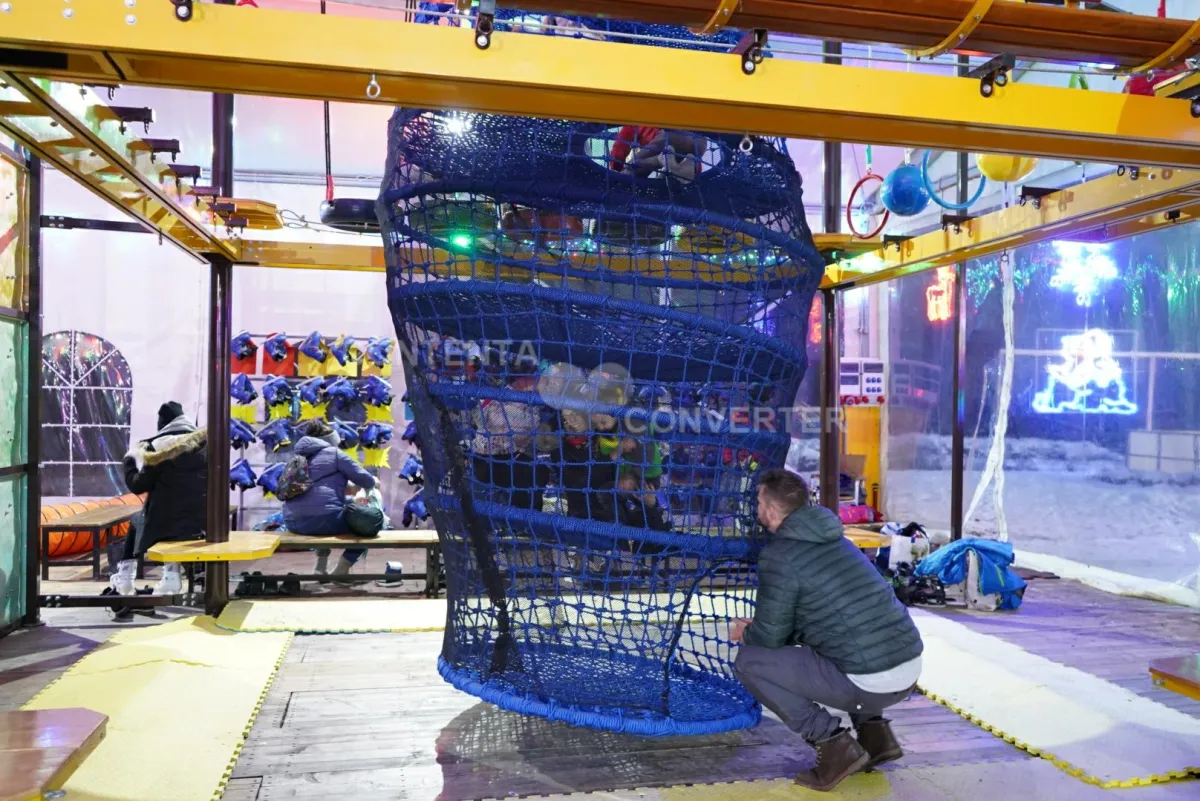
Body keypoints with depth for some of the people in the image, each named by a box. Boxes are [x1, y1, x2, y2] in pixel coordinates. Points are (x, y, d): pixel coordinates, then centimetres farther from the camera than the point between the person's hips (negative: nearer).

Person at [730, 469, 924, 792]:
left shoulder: (778, 555, -8)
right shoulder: (834, 540, 18)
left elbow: (771, 637, -3)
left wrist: (745, 634, 20)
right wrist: (758, 628, 31)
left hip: (868, 682, -8)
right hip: (910, 670, 8)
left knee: (749, 661, 3)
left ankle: (833, 743, 0)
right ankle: (873, 730, 21)